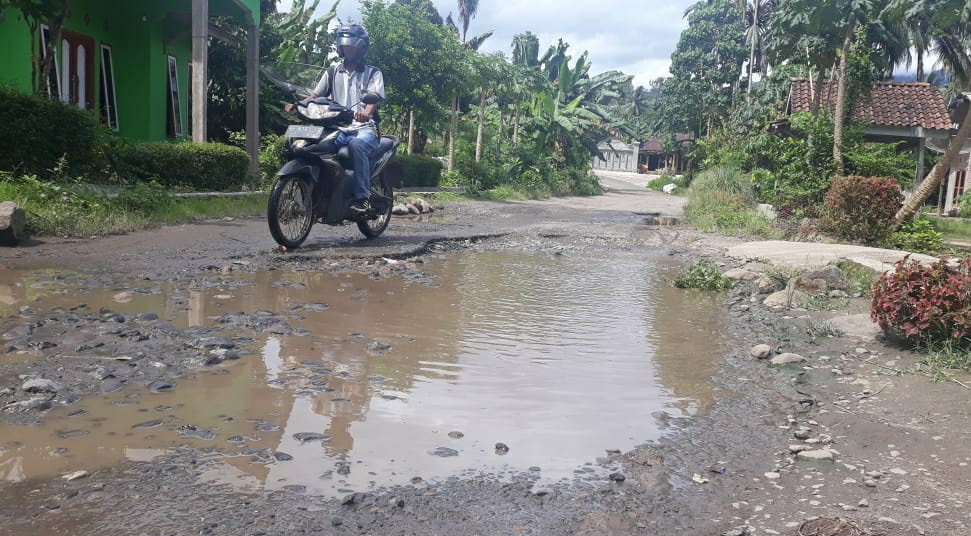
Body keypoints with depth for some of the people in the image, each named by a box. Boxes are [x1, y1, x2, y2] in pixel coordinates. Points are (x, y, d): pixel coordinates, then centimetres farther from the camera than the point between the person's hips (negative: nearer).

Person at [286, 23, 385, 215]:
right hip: (337, 128, 4)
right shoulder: (332, 72, 22)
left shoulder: (373, 73, 11)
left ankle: (362, 197, -35)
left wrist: (367, 112, -32)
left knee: (357, 145, -39)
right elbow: (316, 94, 13)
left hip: (365, 128, -4)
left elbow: (375, 97, -8)